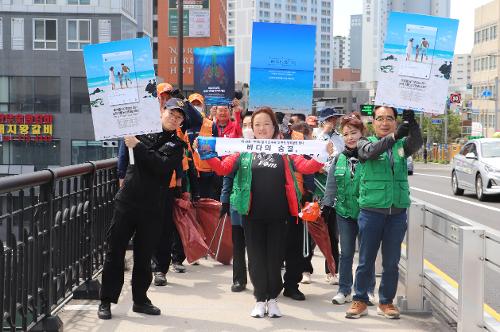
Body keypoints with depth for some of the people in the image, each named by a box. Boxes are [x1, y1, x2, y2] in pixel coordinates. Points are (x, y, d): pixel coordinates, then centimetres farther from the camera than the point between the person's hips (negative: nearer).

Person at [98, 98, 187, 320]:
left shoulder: (177, 145, 3)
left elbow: (162, 166, -15)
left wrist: (138, 146, -19)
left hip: (153, 208, 0)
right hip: (127, 201, 1)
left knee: (144, 255, 9)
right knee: (115, 251, 2)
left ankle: (140, 299, 23)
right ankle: (106, 300, 11)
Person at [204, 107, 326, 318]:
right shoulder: (244, 151, 5)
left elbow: (306, 167, -5)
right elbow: (223, 168, -1)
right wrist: (208, 156, -18)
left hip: (277, 215, 0)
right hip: (253, 215, 0)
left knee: (275, 257, 7)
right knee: (256, 257, 7)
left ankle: (272, 299, 23)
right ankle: (260, 299, 19)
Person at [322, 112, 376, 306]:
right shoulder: (339, 158, 5)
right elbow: (331, 185, 8)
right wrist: (326, 205, 0)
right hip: (344, 211, 3)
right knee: (346, 253, 9)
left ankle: (368, 291, 19)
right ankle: (344, 290, 18)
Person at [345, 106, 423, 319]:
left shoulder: (402, 144, 8)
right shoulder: (365, 143, 2)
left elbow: (416, 143, -14)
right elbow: (371, 151, -21)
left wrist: (412, 124, -34)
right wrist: (394, 136, -38)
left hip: (397, 212, 2)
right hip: (371, 211, -2)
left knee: (391, 261, 9)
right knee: (366, 260, 6)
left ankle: (386, 302, 22)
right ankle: (360, 301, 19)